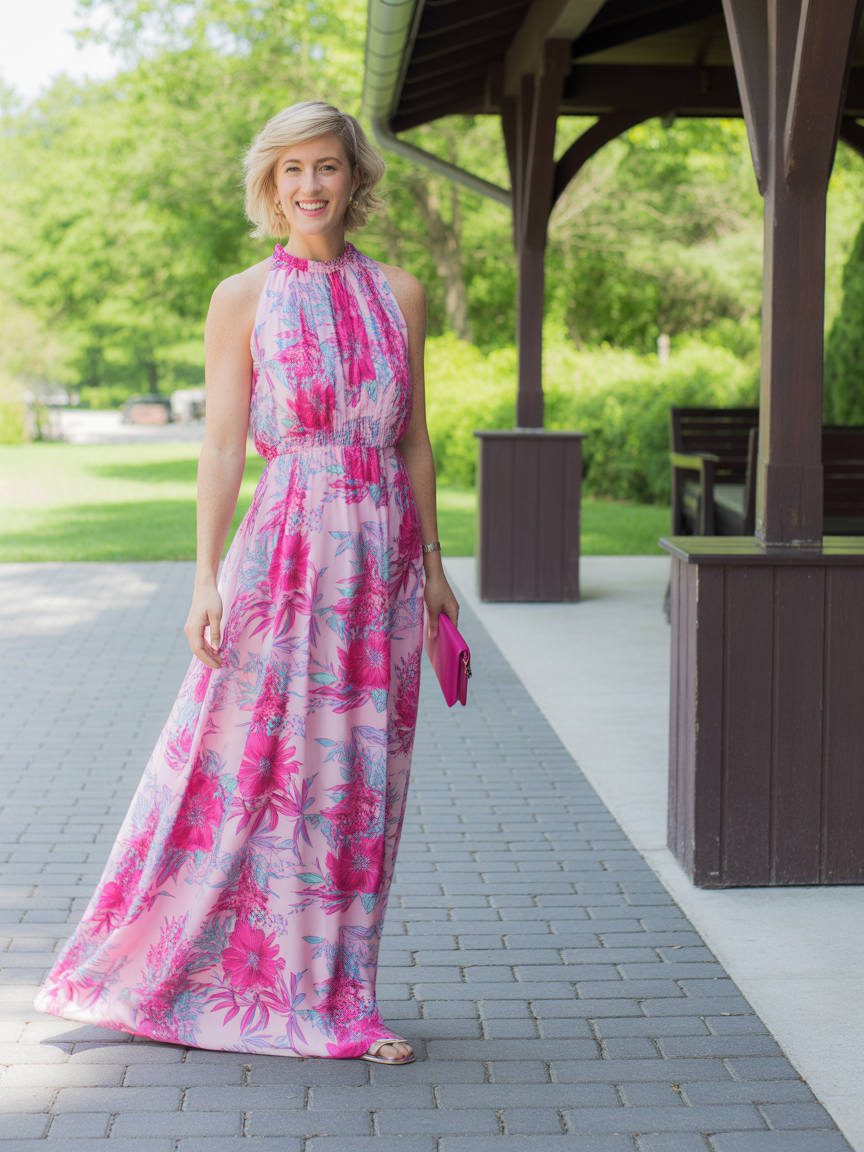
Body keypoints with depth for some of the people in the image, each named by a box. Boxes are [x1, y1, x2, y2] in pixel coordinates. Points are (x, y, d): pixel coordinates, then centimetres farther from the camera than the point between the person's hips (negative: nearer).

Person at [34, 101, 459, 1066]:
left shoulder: (398, 294, 9)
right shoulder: (243, 300, 1)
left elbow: (413, 441, 12)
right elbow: (223, 449, -4)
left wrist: (431, 564, 11)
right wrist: (208, 577, -11)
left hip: (383, 559, 3)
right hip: (287, 548, -3)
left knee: (358, 779, 7)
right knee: (248, 763, -2)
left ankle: (331, 997, 18)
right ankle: (163, 969, 16)